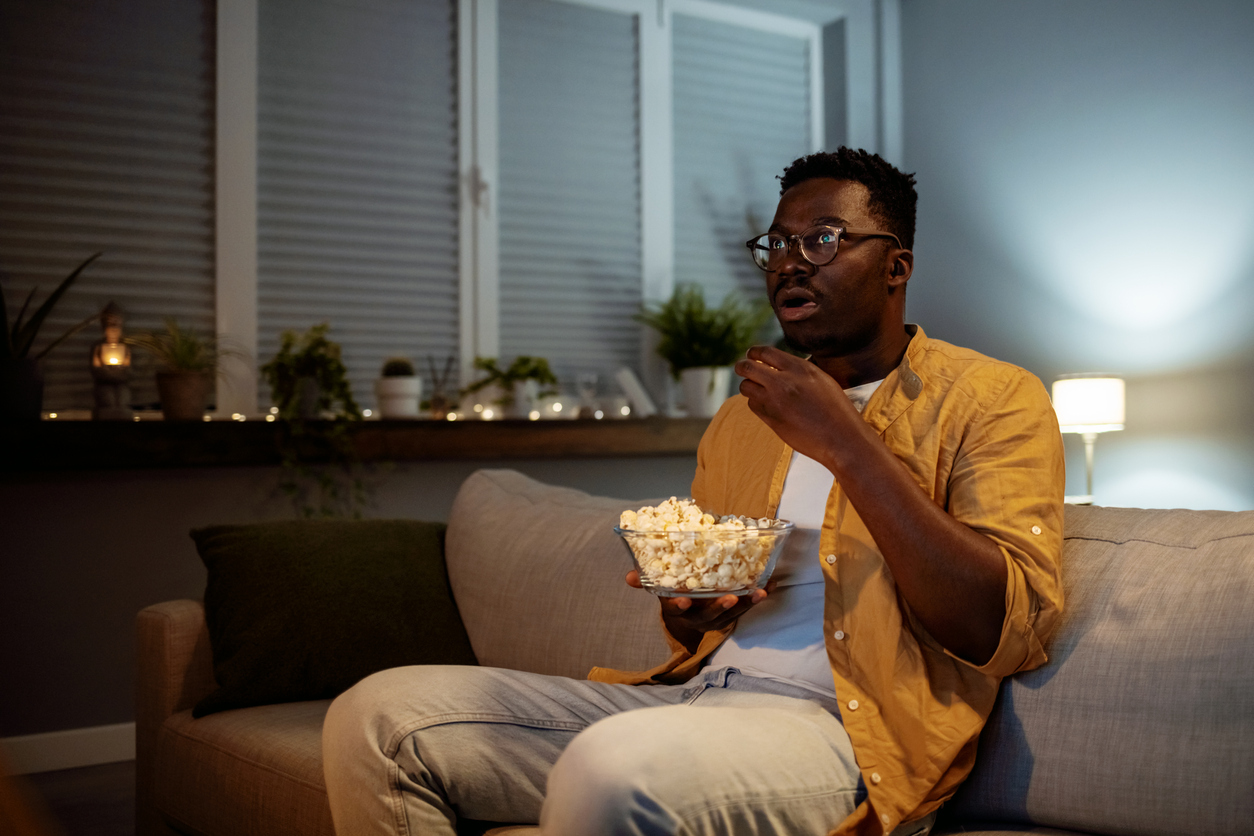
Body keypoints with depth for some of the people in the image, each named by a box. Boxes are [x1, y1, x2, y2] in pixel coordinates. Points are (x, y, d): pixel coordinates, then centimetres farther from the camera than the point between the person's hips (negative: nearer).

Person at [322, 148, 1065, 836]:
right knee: (375, 718, -8)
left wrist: (846, 444, -14)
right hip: (694, 693, 7)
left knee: (615, 769, -38)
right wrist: (684, 615, 1)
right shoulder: (743, 417, 22)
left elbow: (1004, 631, -11)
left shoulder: (992, 398, 3)